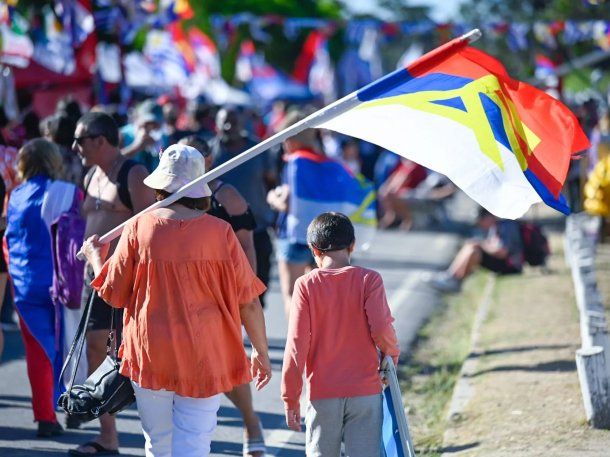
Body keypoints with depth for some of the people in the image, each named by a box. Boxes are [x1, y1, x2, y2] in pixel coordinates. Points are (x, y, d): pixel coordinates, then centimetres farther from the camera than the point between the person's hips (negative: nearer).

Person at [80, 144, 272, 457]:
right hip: (204, 358, -1)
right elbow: (248, 302, -3)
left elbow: (113, 295, 2)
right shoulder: (220, 232, -6)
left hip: (150, 354, 1)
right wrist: (261, 352, 9)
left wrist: (96, 258, 22)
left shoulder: (139, 228, -5)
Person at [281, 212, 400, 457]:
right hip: (365, 391, 0)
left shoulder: (306, 285, -4)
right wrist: (392, 354, 10)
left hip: (322, 394, 0)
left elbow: (296, 344, -6)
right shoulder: (369, 279, -4)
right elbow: (382, 329, -13)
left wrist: (290, 397, 0)